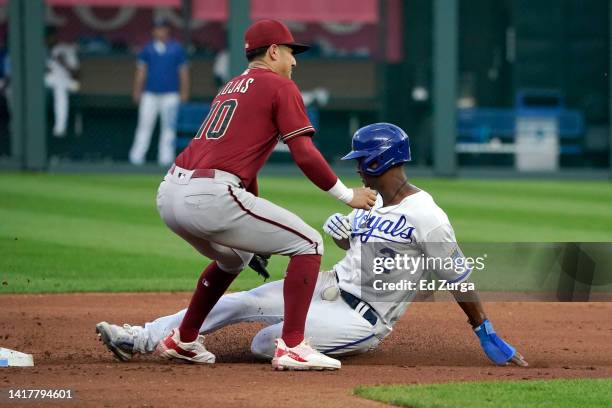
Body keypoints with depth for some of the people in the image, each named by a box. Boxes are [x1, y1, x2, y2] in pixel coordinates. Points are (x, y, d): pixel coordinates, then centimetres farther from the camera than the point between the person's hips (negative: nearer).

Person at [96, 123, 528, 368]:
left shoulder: (426, 217, -21)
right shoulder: (371, 201, 9)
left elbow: (460, 279, -18)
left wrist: (488, 336, -17)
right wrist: (342, 234, 0)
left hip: (361, 319, -9)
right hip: (329, 287, 9)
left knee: (265, 343, -22)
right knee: (240, 302, -3)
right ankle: (141, 340, -2)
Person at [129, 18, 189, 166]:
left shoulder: (177, 48, 5)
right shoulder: (148, 48, 9)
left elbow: (183, 71, 7)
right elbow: (141, 70, 11)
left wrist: (184, 91, 1)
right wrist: (137, 91, 6)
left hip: (170, 94, -1)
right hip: (149, 93, 1)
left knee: (169, 126, -1)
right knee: (144, 125, -3)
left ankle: (165, 157, 3)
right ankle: (137, 157, -2)